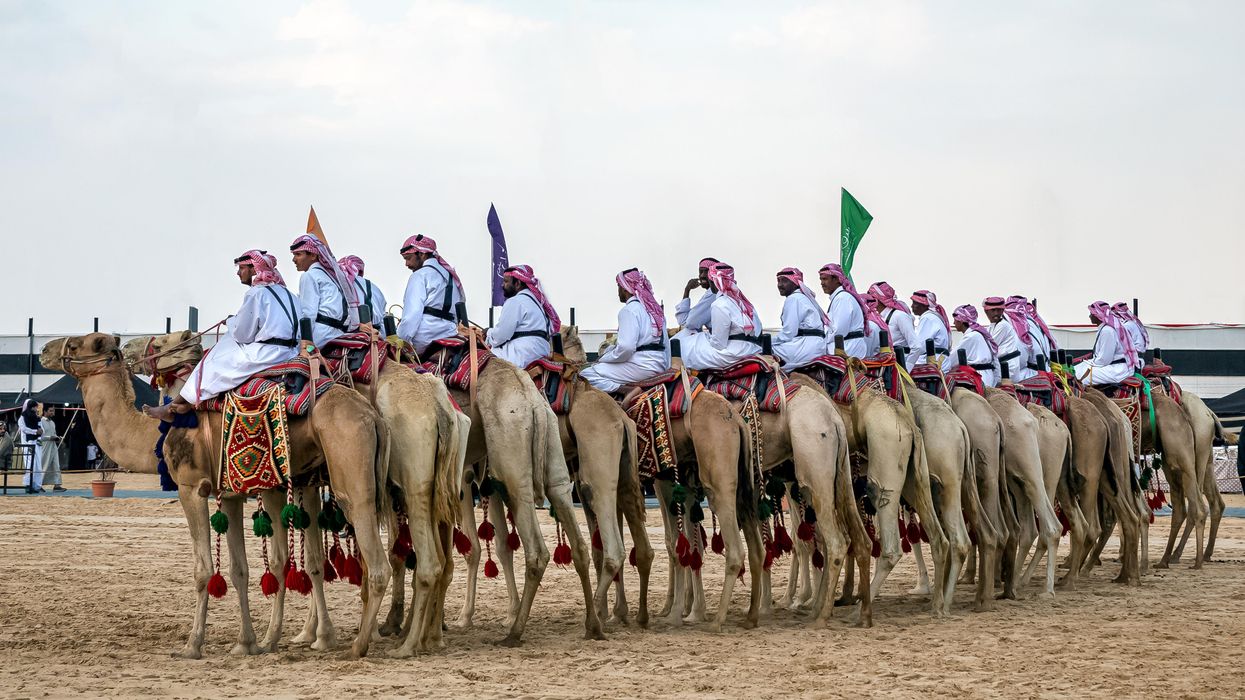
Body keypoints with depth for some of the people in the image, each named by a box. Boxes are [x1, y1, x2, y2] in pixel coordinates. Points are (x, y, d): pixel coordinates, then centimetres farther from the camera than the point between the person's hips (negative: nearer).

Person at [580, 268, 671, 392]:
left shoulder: (629, 310, -10)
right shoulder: (655, 308, 17)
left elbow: (626, 347, -20)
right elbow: (665, 344, 18)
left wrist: (602, 359, -7)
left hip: (641, 366, -9)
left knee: (586, 374, -12)